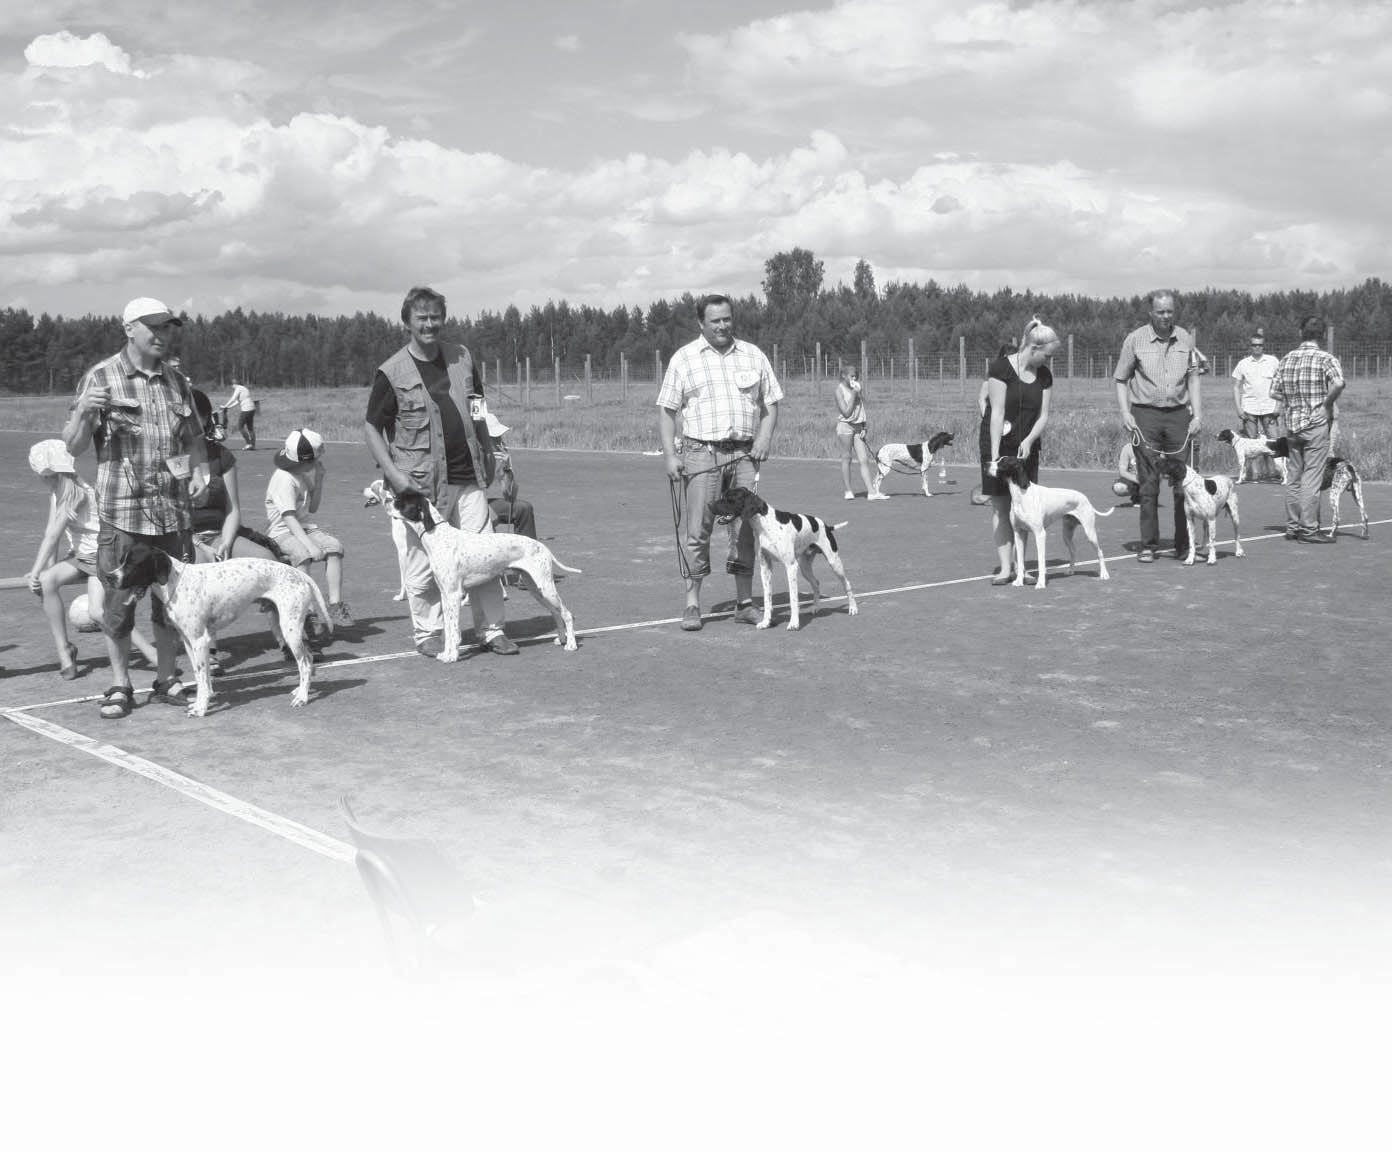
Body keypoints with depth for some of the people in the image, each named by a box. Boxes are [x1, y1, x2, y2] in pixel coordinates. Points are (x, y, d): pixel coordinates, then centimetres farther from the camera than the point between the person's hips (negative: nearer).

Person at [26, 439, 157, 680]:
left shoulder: (77, 494, -20)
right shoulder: (56, 493, 7)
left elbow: (53, 536, -20)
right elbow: (50, 534, 3)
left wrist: (36, 571, -18)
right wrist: (49, 567, -8)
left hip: (101, 554, -8)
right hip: (79, 555, 8)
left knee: (97, 611, -24)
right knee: (47, 582, -18)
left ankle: (150, 651, -14)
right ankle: (64, 650, -8)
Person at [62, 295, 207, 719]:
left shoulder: (177, 382, 12)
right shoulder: (101, 377, -1)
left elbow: (193, 437, 22)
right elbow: (73, 446, -2)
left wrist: (200, 469, 2)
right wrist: (84, 410, -21)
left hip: (175, 509, 4)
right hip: (123, 511, -4)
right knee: (119, 599, -1)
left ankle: (166, 679, 22)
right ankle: (120, 685, 12)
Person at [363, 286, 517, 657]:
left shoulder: (462, 358, 8)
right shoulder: (392, 372, -6)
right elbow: (371, 427, -3)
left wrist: (488, 454, 17)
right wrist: (392, 473, -12)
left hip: (468, 476, 4)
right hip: (421, 483, -4)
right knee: (424, 561, 1)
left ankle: (491, 629, 15)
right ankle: (427, 632, 17)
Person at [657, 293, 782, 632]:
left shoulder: (753, 356, 12)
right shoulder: (684, 358, 5)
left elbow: (771, 403, 15)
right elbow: (666, 410, 3)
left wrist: (765, 436, -2)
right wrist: (669, 454, -7)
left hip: (744, 452, 3)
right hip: (701, 452, -2)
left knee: (746, 527, 4)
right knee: (696, 529, -6)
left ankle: (745, 602, 12)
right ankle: (692, 604, 1)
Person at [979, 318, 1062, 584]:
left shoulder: (1044, 375, 4)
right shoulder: (1001, 367, -13)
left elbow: (1043, 415, 3)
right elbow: (997, 413, -17)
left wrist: (1029, 440, -15)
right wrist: (994, 455, -20)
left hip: (1027, 445, 5)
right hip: (999, 442, -5)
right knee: (1000, 505, -4)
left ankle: (1019, 561, 7)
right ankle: (1005, 566, -4)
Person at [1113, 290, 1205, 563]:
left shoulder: (1185, 339, 8)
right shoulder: (1135, 340, 1)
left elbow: (1193, 379, 12)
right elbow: (1121, 380, 5)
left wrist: (1197, 415, 2)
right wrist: (1125, 413, -7)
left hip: (1178, 414, 2)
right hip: (1145, 415, -2)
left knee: (1183, 482, 2)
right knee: (1148, 484, -1)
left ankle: (1183, 544, 10)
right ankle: (1148, 545, 5)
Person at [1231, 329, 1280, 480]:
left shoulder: (1272, 361, 5)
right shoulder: (1243, 364, 4)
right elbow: (1236, 387, 6)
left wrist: (1278, 405, 0)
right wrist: (1238, 409, -3)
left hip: (1269, 407, 0)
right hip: (1249, 409, 0)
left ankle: (1272, 471, 2)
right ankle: (1256, 472, 6)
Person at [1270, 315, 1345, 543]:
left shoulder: (1286, 359, 8)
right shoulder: (1325, 359, -8)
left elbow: (1274, 393, 7)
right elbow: (1338, 383, -25)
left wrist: (1292, 402, 13)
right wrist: (1326, 404, -10)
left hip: (1291, 424, 5)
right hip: (1316, 424, -5)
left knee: (1293, 477, 11)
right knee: (1312, 478, -3)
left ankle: (1292, 527, 15)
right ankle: (1308, 529, -2)